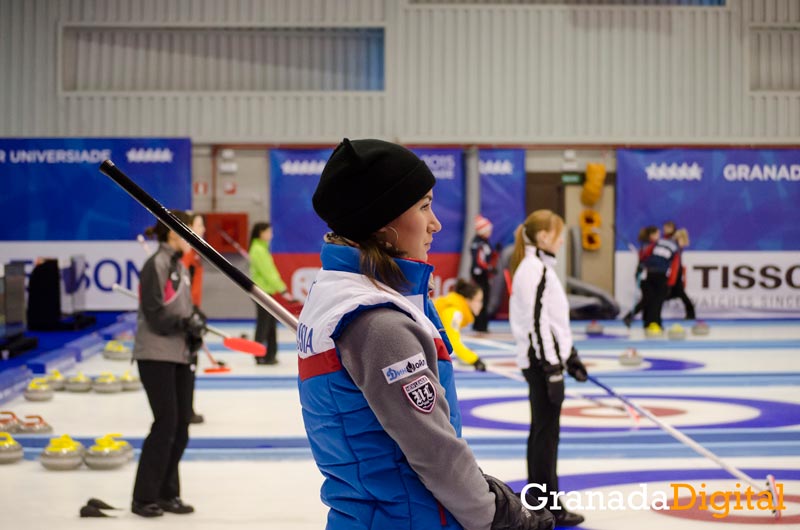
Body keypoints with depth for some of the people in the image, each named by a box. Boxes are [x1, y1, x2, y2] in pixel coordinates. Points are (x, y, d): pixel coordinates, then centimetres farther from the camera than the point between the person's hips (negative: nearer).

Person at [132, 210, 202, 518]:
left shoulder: (179, 266, 15)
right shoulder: (156, 265, -11)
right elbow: (155, 316, -17)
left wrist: (195, 329, 1)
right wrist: (186, 322, -24)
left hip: (179, 356, 8)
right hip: (156, 356, -8)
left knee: (181, 425, 8)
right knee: (166, 424, -9)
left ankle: (167, 493, 17)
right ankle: (143, 498, 0)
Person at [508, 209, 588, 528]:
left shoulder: (540, 267, 16)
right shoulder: (535, 269, -16)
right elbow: (537, 321, -21)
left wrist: (570, 356, 23)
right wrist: (553, 368, -21)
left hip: (543, 357, 10)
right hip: (542, 360, -10)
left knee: (542, 430, 14)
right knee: (547, 432, -5)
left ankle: (537, 497, 21)